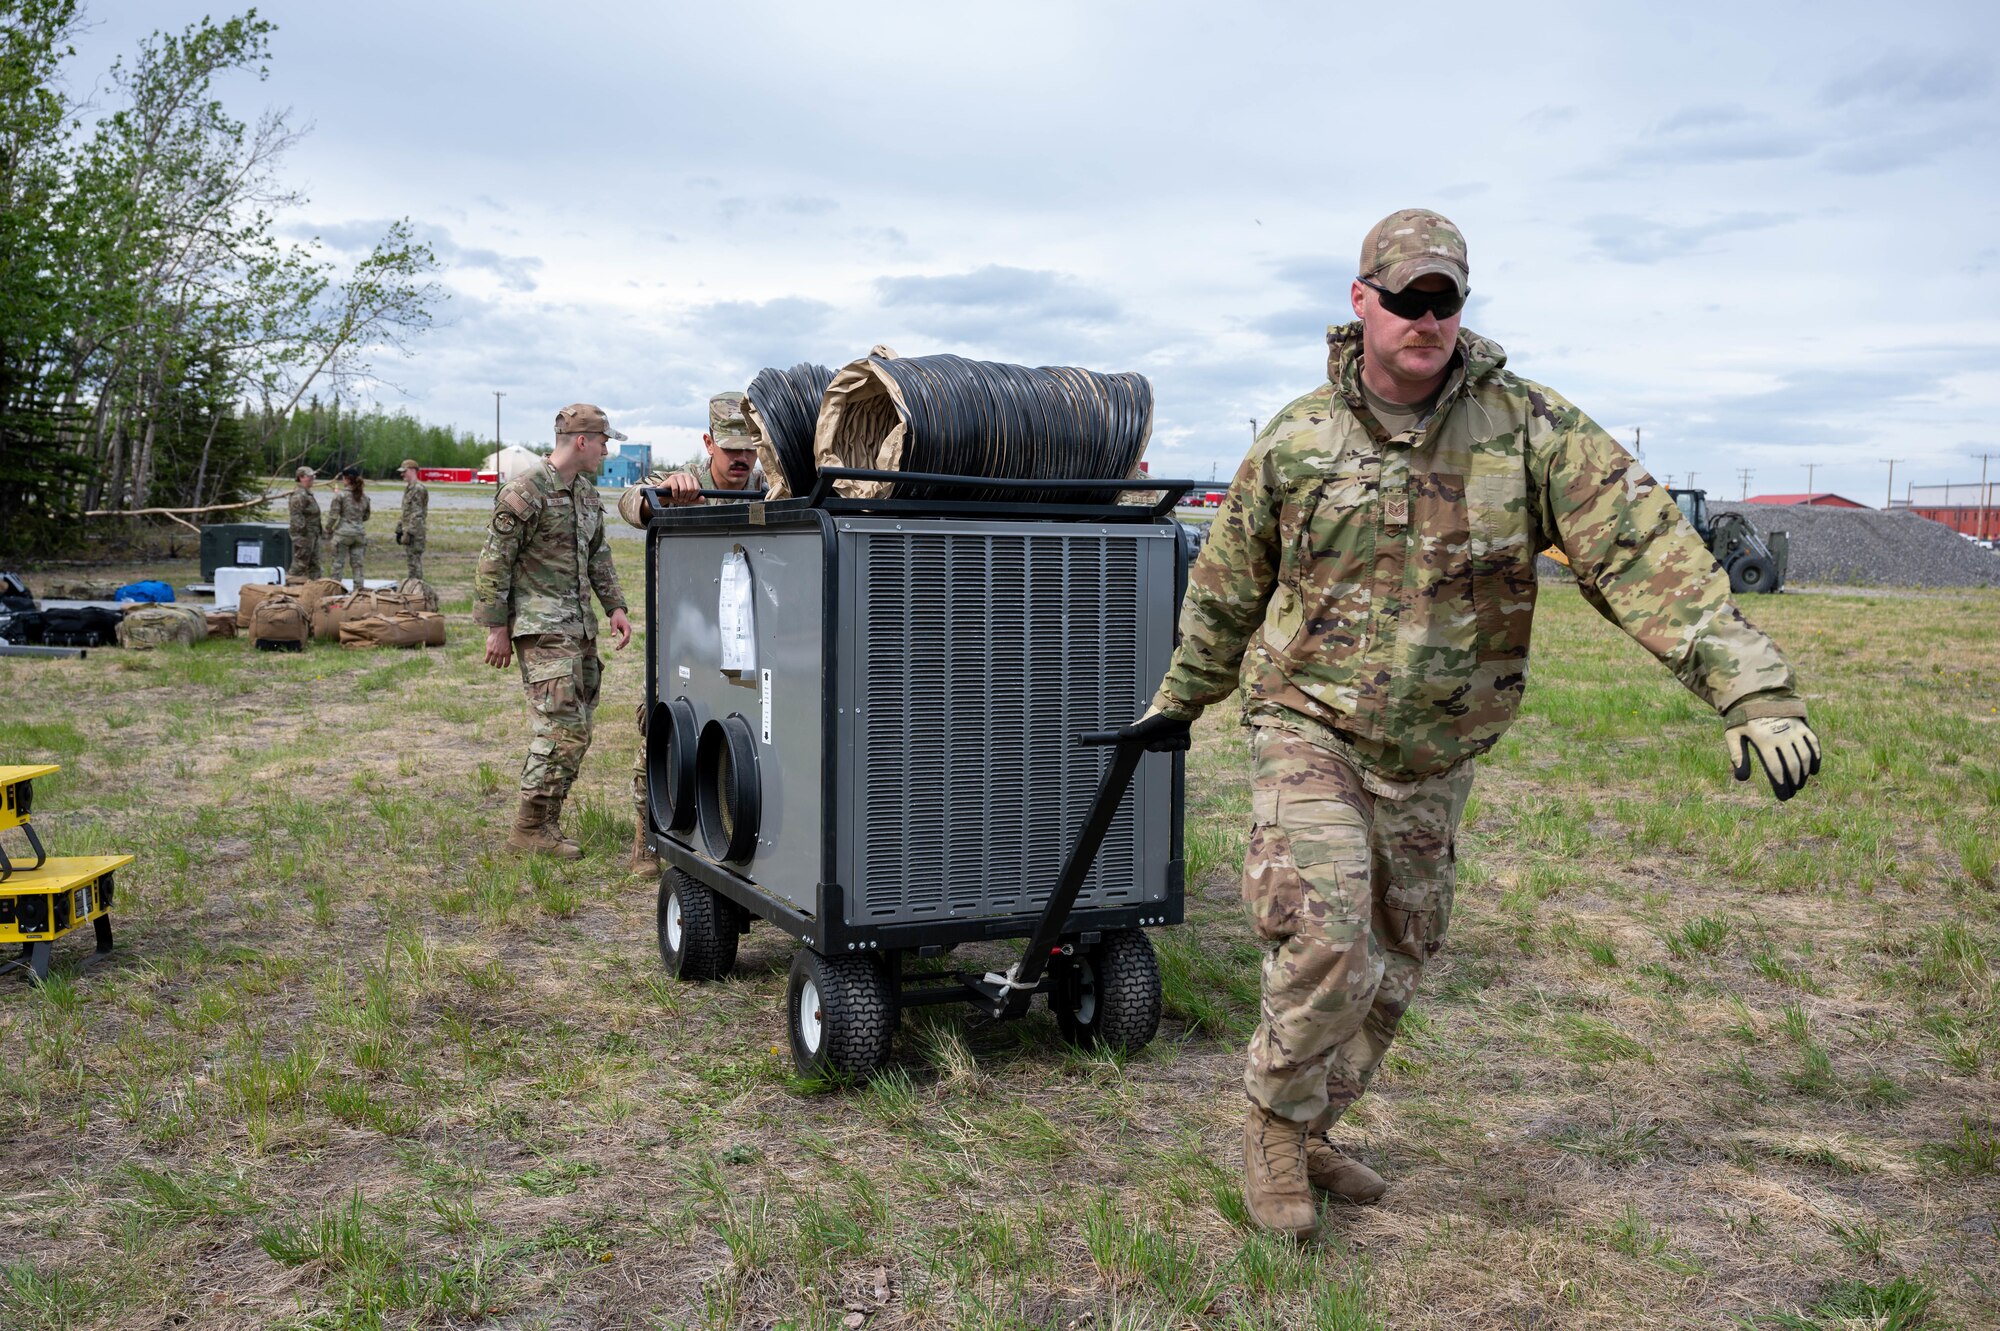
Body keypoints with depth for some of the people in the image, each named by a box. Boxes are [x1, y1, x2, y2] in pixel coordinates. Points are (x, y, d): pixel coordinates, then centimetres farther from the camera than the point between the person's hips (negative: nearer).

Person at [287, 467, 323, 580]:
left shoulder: (308, 493, 17)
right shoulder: (299, 495, -14)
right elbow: (296, 515, -21)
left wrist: (317, 532, 20)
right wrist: (302, 530, -24)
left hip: (312, 535, 10)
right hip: (304, 535, -10)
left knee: (314, 563, 12)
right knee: (300, 562, -6)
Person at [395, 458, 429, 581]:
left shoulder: (418, 489, -14)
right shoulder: (408, 488, 17)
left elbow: (417, 514, -20)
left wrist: (408, 533, -22)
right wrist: (399, 530, 20)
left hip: (415, 532, -10)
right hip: (408, 530, 10)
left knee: (415, 561, -7)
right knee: (412, 561, 12)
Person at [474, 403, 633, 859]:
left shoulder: (587, 492, 15)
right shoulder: (525, 492, -12)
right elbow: (494, 562, -12)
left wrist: (615, 605, 13)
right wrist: (496, 627, -12)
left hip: (580, 626, 9)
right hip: (542, 628, -9)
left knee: (576, 730, 9)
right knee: (563, 728, -13)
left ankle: (547, 822, 18)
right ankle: (529, 828, -3)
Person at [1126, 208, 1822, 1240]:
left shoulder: (1528, 429, -8)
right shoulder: (1294, 441, -6)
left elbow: (1645, 549, -16)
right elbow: (1226, 590, 8)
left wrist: (1754, 689, -26)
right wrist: (1179, 700, 19)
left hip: (1434, 760, 3)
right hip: (1311, 730, -3)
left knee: (1395, 961, 14)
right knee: (1326, 945, -18)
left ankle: (1308, 1136, 35)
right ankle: (1274, 1127, 8)